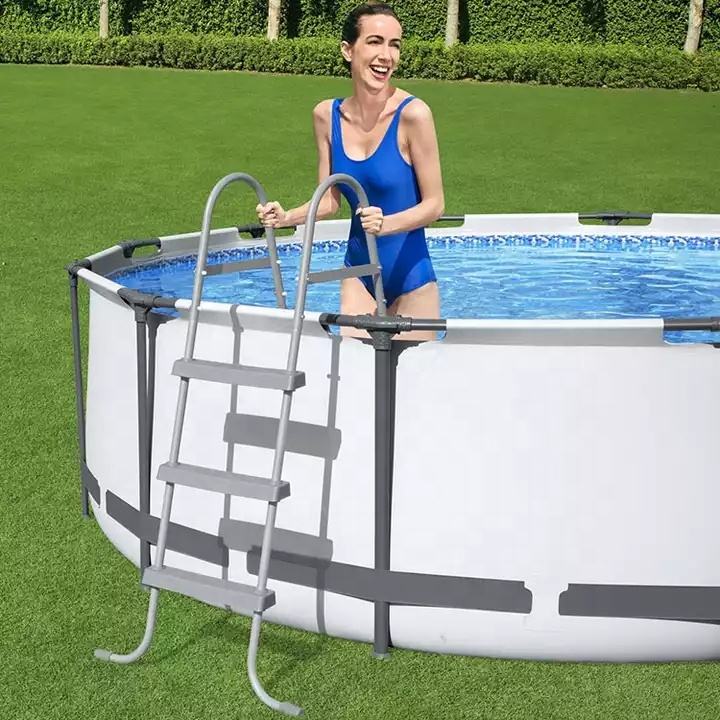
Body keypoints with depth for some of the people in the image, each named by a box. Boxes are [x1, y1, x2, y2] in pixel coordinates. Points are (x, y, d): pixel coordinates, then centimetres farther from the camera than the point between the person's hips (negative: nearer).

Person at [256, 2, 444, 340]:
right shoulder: (326, 115, -2)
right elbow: (329, 201, 5)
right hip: (358, 272, 4)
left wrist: (386, 223, -29)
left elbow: (434, 204, -13)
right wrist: (286, 217, -12)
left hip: (410, 276, -4)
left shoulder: (412, 114, -17)